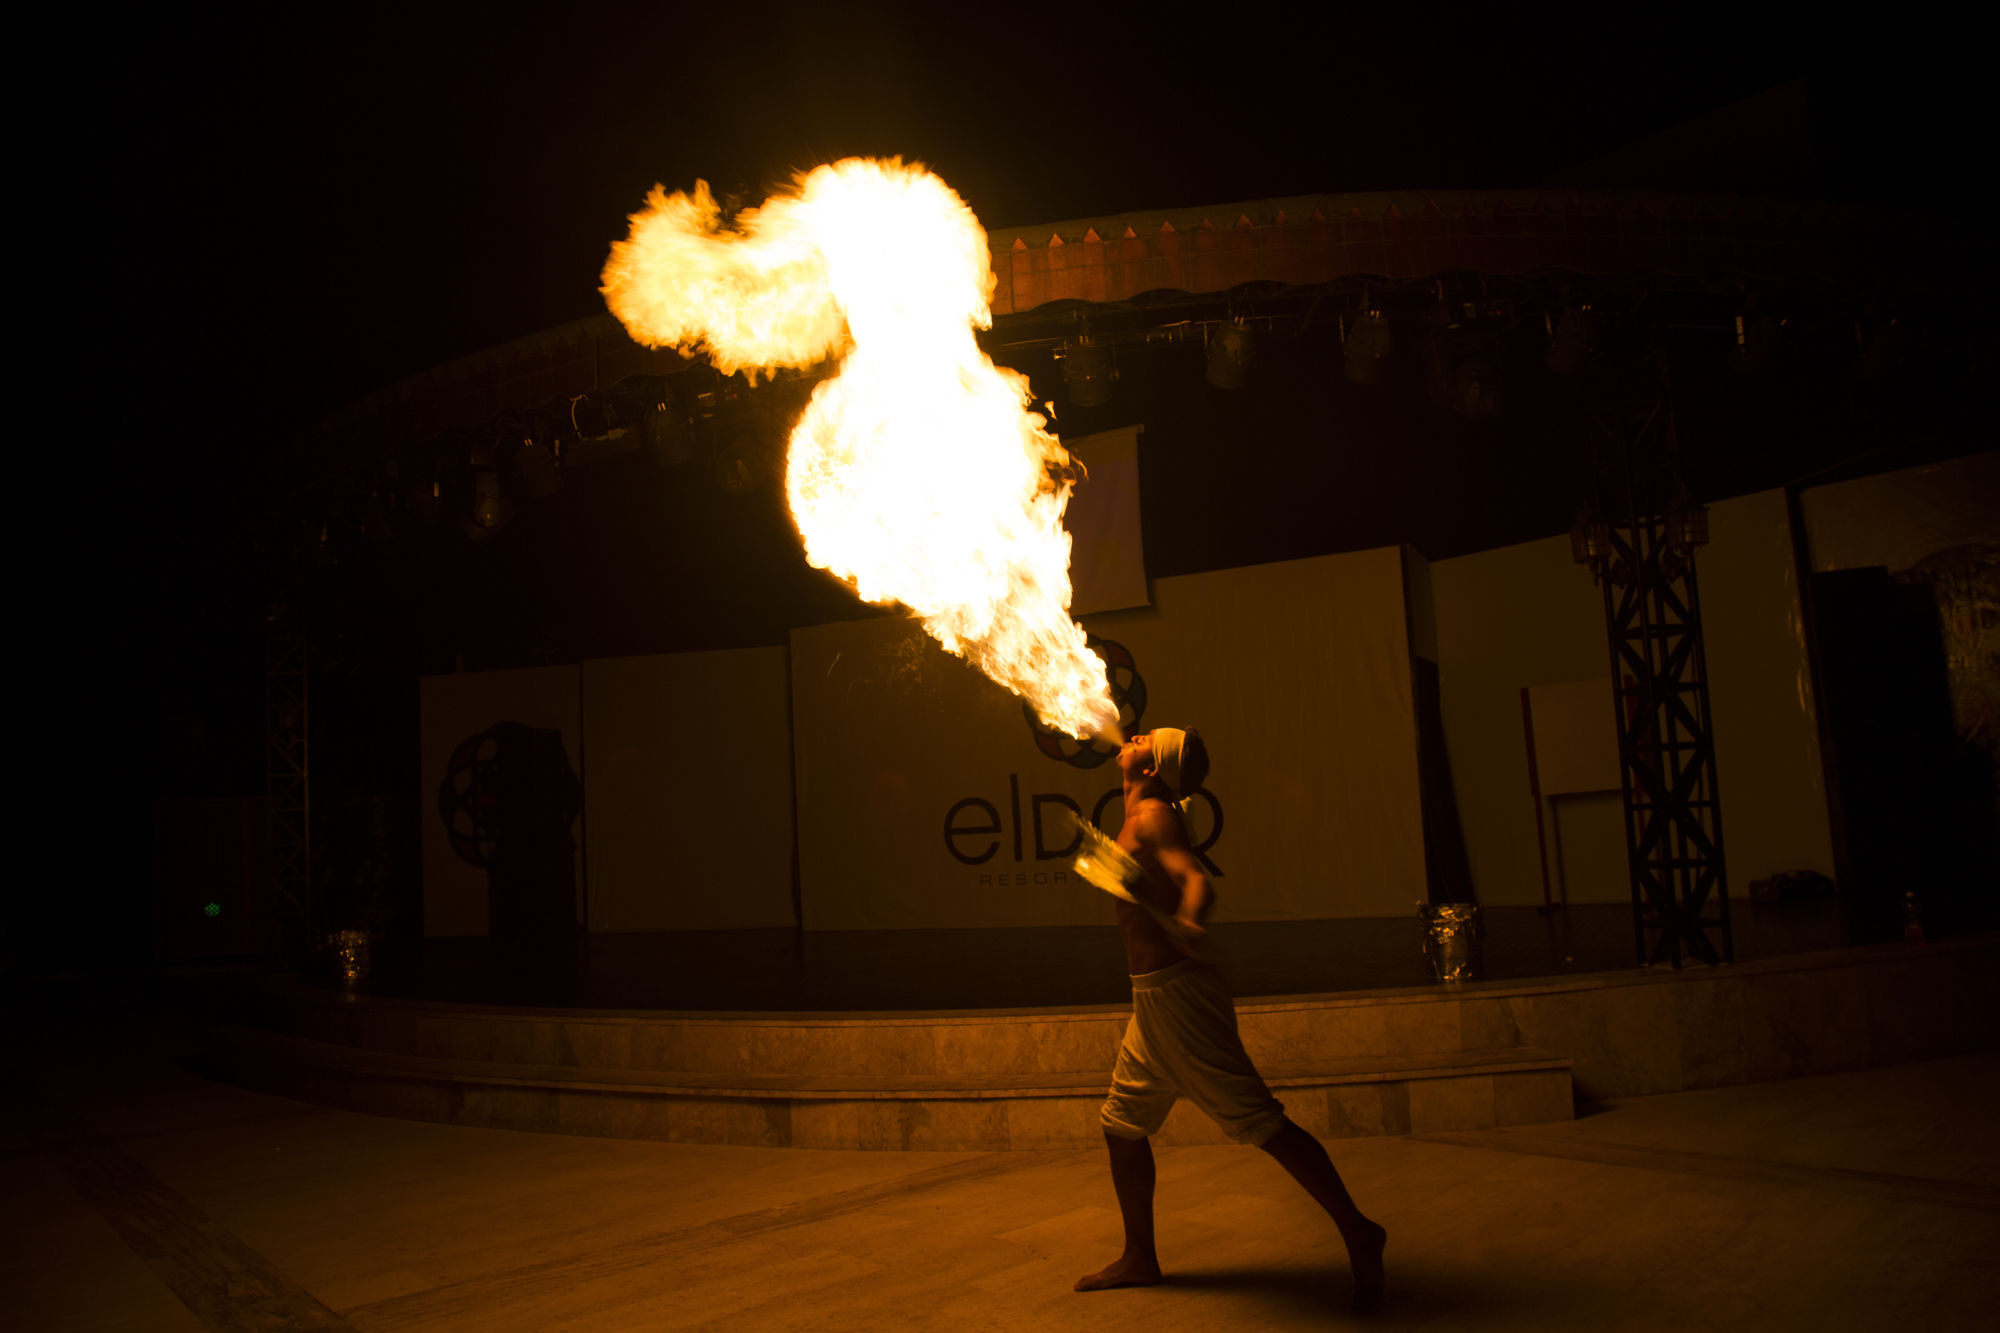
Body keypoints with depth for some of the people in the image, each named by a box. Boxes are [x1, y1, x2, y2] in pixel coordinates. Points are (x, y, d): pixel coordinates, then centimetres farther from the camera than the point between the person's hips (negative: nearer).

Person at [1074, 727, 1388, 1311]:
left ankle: (1357, 1234, 1)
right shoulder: (1136, 820, 13)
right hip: (1152, 999, 10)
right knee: (1122, 1124, 15)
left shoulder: (1152, 815, -14)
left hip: (1178, 996, -10)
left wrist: (1189, 923, -50)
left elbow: (1196, 880, -32)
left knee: (1259, 1121, -8)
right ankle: (1139, 1259, 26)